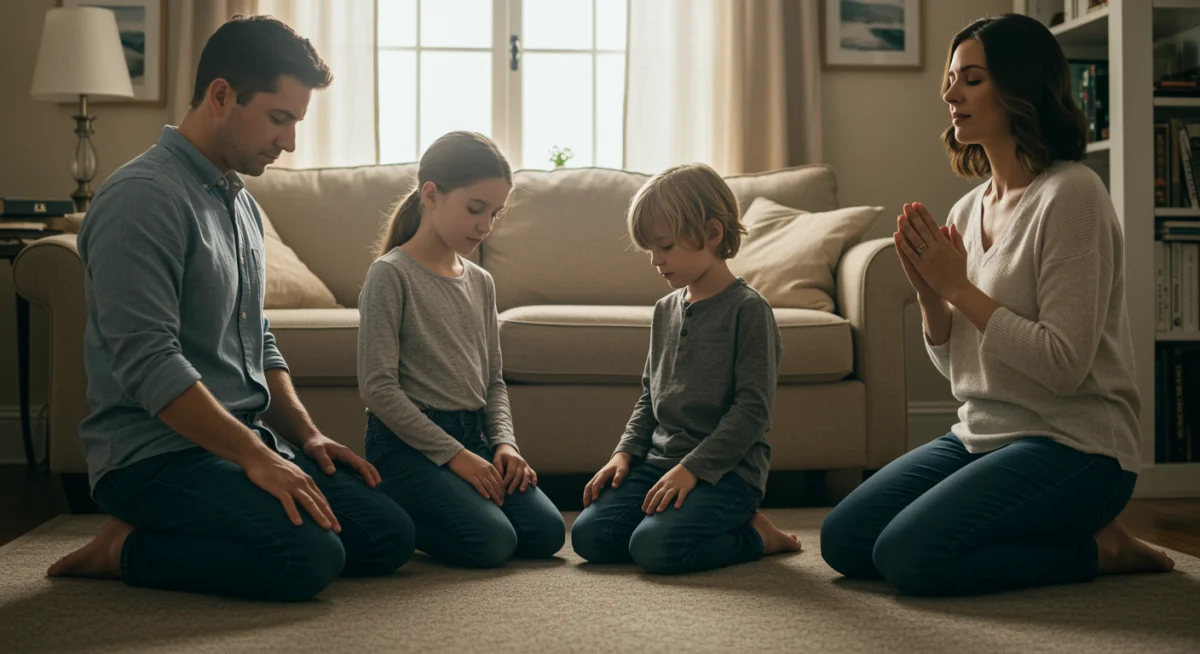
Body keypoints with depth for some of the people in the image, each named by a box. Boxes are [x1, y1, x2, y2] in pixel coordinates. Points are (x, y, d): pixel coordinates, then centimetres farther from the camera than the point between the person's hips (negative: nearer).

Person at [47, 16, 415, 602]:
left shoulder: (241, 203, 17)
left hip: (248, 439, 10)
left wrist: (307, 435, 8)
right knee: (310, 557, -29)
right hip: (155, 450, -9)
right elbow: (148, 365, -22)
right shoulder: (143, 198, -14)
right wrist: (256, 458, -21)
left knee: (389, 536, -5)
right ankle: (125, 550, -6)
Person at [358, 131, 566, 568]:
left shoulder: (480, 282, 14)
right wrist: (453, 454, -16)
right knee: (491, 542, -25)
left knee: (546, 533, -10)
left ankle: (411, 514, 10)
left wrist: (504, 442, -1)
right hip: (408, 441, -7)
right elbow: (378, 387, -14)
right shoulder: (391, 275, -8)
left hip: (473, 434, 7)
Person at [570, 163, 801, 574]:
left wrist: (693, 468, -20)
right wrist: (626, 452, 6)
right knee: (589, 535, -10)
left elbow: (752, 409, -15)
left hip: (726, 468, -7)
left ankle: (754, 536, -1)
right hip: (661, 460, 7)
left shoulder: (748, 309, -9)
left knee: (654, 547, -29)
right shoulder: (665, 311, 14)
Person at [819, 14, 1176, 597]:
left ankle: (1097, 547, -3)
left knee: (907, 555, -23)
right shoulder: (968, 208, 10)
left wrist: (959, 287, -16)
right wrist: (930, 294, -5)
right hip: (980, 434, 8)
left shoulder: (1070, 193, -14)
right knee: (842, 541, 0)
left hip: (1073, 445, -8)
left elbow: (1063, 365, -21)